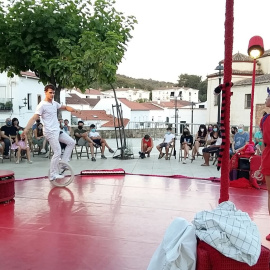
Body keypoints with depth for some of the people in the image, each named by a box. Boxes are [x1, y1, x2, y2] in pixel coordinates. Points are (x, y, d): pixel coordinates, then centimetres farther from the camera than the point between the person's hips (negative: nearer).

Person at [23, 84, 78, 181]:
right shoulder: (42, 105, -12)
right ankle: (53, 175, -1)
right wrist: (26, 129, -33)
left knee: (71, 142, 10)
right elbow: (34, 118, -20)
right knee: (57, 152, -10)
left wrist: (74, 110, 3)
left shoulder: (54, 103, 11)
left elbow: (65, 107, 23)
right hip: (50, 132, -9)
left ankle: (63, 162, 14)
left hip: (57, 131, 9)